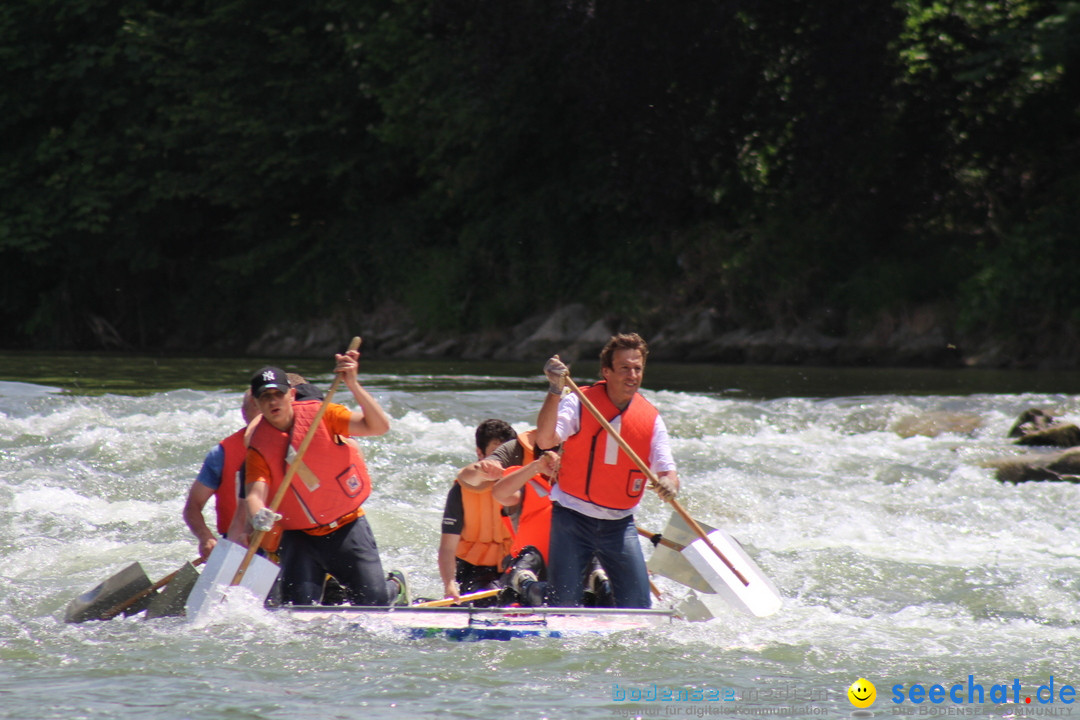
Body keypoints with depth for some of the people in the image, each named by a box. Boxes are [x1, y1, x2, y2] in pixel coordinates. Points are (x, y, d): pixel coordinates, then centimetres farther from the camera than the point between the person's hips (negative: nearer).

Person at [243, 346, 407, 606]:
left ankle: (396, 587, 31)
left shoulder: (321, 415, -9)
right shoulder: (259, 447, -8)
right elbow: (255, 493, -21)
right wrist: (258, 515, -45)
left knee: (373, 602, -6)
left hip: (347, 528, -1)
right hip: (300, 536, 1)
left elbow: (379, 426, -18)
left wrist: (353, 385, -30)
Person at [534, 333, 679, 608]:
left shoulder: (651, 419, 1)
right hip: (573, 518, -3)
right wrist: (555, 391, -37)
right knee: (562, 605, -8)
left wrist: (668, 484, -29)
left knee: (638, 607, 0)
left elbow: (667, 470, -4)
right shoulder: (578, 403, -10)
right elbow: (545, 440, -25)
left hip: (619, 524, 3)